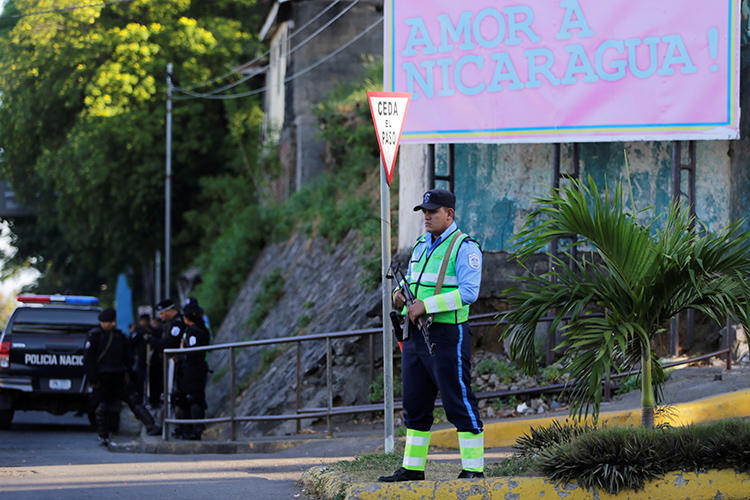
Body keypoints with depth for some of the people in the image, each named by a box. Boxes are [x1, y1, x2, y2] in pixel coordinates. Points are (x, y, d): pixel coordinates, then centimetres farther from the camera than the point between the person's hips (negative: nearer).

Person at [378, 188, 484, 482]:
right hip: (415, 336, 8)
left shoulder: (464, 247, -9)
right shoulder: (421, 246, 17)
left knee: (459, 404, -7)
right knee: (415, 405, 11)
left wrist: (426, 305, -22)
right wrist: (399, 294, 0)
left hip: (447, 336, -8)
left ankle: (474, 468, -4)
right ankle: (412, 467, 18)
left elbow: (469, 292, -19)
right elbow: (411, 281, 25)